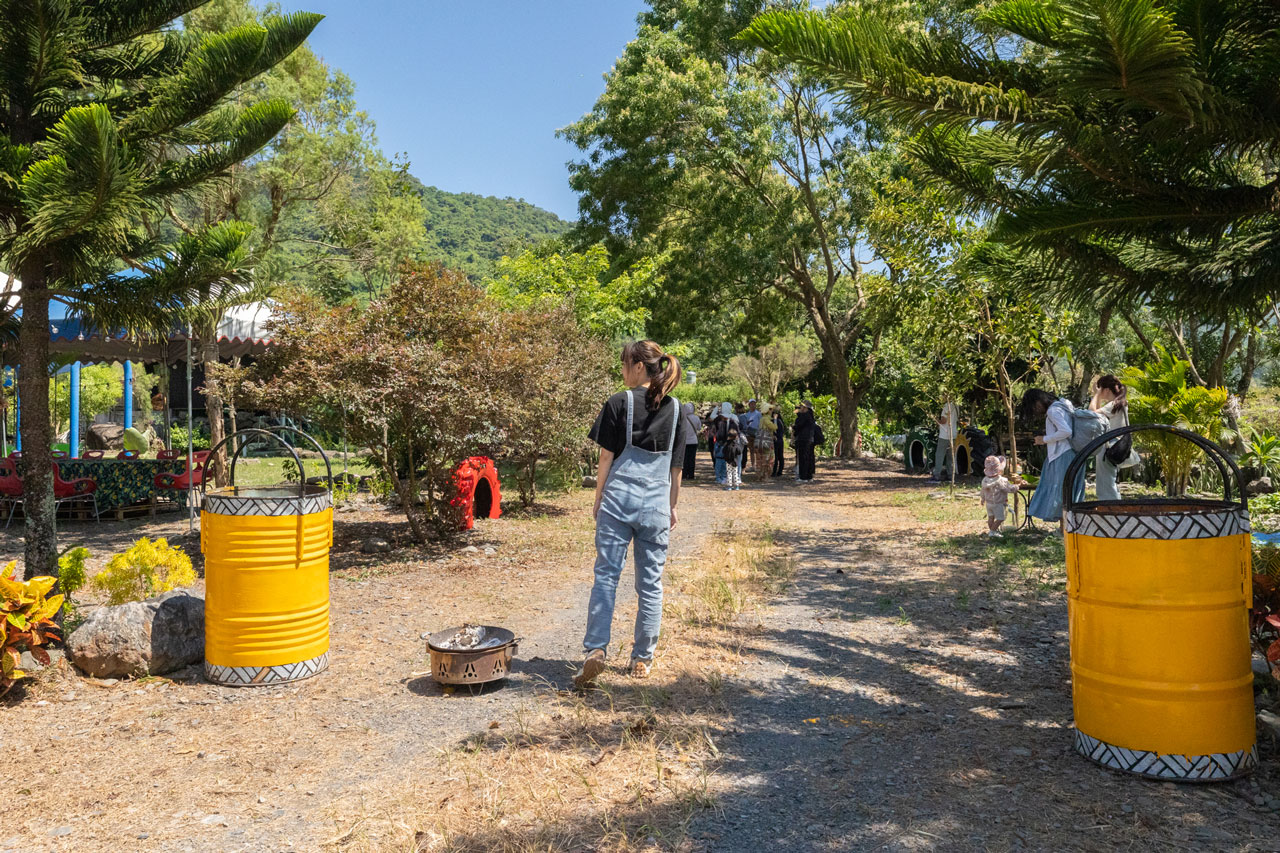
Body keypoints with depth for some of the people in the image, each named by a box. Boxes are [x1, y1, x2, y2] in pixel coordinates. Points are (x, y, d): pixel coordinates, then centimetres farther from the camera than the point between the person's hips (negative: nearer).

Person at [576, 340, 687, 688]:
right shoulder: (674, 408, 6)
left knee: (606, 576, 1)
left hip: (618, 499, -3)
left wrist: (598, 499, 4)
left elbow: (606, 457, -5)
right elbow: (676, 466, 9)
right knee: (650, 583, 9)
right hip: (657, 505, 3)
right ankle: (642, 659, 16)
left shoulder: (619, 403, -5)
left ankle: (595, 650, -9)